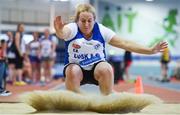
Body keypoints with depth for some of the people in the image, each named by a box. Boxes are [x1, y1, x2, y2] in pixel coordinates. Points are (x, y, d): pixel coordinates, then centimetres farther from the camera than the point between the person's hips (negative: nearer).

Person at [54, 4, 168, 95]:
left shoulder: (101, 30, -10)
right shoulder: (72, 28, -16)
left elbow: (125, 43, -13)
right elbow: (64, 33, -42)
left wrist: (150, 50, -21)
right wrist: (60, 31, -69)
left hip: (97, 67, 1)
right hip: (76, 67, -1)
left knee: (106, 69, -32)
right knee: (72, 72, -36)